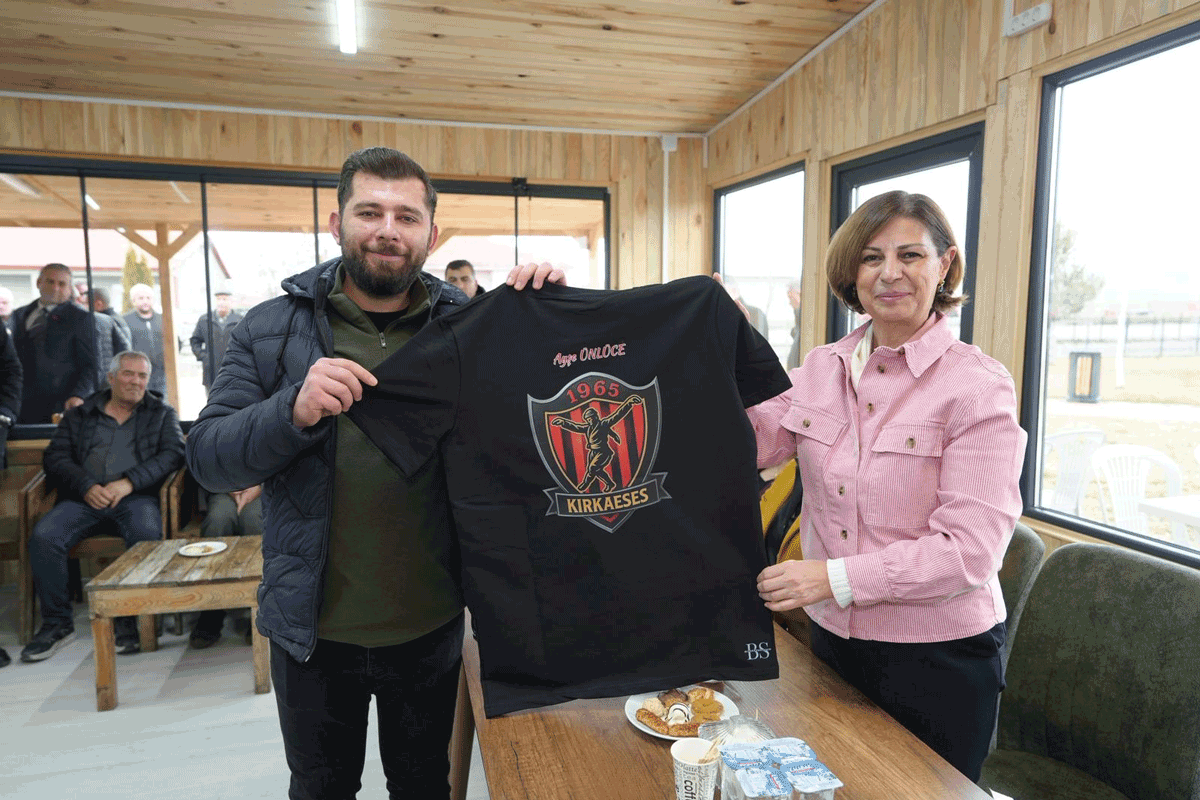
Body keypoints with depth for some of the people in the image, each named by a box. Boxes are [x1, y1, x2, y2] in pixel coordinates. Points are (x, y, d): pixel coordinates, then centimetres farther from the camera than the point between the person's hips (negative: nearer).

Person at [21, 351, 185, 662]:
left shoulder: (162, 414, 17)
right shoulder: (78, 415, 22)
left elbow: (173, 453, 2)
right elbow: (55, 458, 10)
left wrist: (130, 482, -12)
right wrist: (86, 486, -10)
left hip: (136, 497, -2)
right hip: (84, 497, 3)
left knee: (147, 535, -34)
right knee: (43, 537, -24)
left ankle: (132, 620, -18)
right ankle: (57, 622, -6)